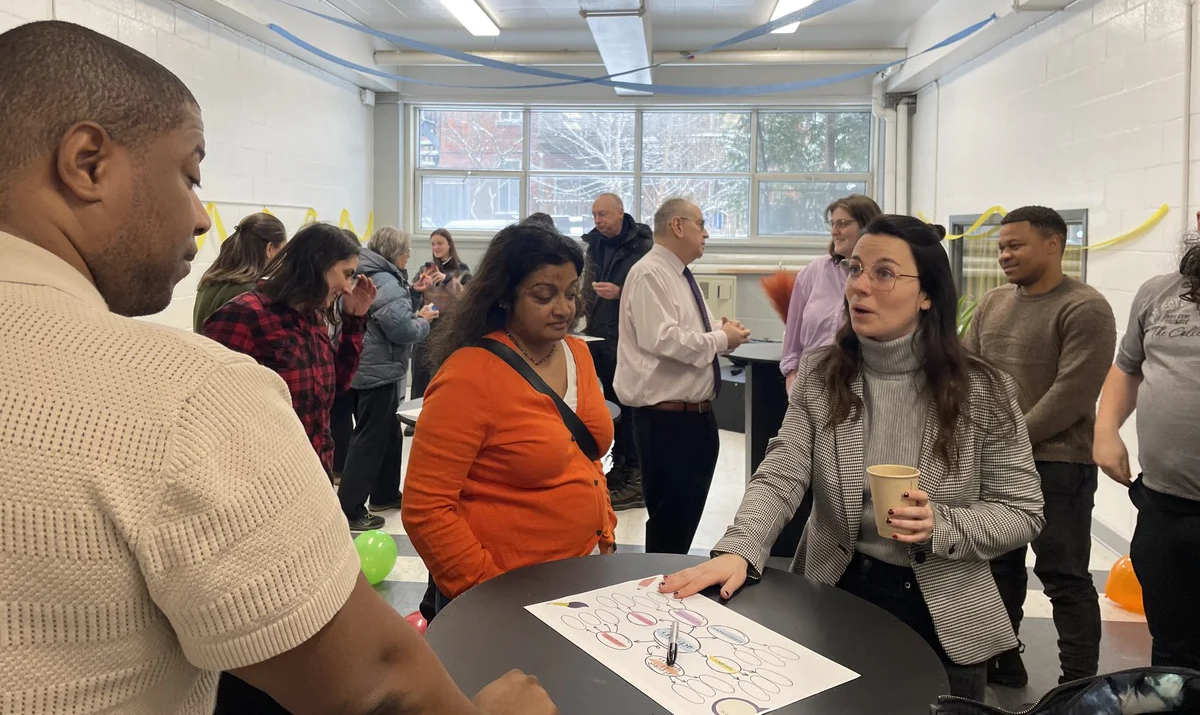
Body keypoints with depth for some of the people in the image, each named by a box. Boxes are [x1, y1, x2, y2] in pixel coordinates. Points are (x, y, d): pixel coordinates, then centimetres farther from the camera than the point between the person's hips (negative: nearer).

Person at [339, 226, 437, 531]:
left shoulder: (365, 276, 12)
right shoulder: (387, 283, -18)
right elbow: (403, 330, -23)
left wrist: (413, 316, 9)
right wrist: (423, 320, -6)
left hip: (363, 368, 10)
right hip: (379, 371, -10)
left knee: (389, 434, 20)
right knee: (370, 440, -3)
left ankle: (385, 494, 32)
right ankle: (350, 510, 1)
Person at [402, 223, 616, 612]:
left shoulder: (577, 353, 2)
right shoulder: (469, 375, -19)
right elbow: (424, 510, -19)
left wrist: (606, 537, 9)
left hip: (581, 573, 7)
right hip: (503, 594, -6)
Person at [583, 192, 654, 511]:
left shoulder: (642, 246, -7)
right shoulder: (596, 245, 14)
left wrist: (620, 293, -21)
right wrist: (582, 303, 8)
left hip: (629, 341, -7)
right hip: (600, 339, 7)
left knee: (630, 409, -4)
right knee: (611, 404, 12)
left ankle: (636, 478, 4)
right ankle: (619, 467, 23)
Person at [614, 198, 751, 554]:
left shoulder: (682, 276, 15)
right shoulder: (649, 275, -15)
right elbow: (661, 339, -27)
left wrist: (723, 330, 1)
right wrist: (721, 339, -16)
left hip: (698, 414, 10)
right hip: (667, 418, -10)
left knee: (689, 514, 18)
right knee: (669, 517, -1)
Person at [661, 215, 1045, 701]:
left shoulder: (983, 391, -11)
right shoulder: (819, 377, -6)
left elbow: (1022, 511, -6)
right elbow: (780, 478, -14)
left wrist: (942, 525, -25)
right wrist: (738, 551, -32)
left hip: (942, 618, -1)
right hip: (835, 595, 2)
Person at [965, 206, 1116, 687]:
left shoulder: (1085, 309, -11)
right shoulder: (992, 304, 11)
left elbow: (1071, 394, -18)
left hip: (1056, 464, -7)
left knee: (1065, 579, 1)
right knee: (998, 565, 16)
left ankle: (1080, 684, 14)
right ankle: (1001, 661, 32)